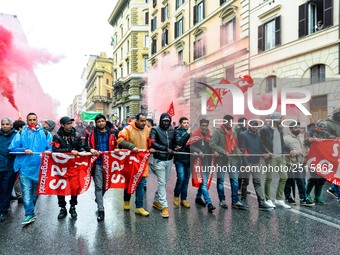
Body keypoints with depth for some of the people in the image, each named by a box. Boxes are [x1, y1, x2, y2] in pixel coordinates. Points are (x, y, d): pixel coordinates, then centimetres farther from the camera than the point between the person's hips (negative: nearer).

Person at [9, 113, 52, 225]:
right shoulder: (21, 134, 6)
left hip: (39, 167, 1)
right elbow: (12, 148, 1)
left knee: (35, 190, 13)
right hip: (25, 166, -1)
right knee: (26, 190, -8)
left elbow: (51, 147, 3)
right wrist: (24, 150, -17)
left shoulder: (45, 133, 6)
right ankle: (30, 214, -2)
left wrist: (48, 151, -19)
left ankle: (29, 210, 33)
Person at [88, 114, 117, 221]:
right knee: (98, 186, -3)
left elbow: (115, 145, 16)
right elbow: (87, 145, 3)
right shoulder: (92, 133, 3)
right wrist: (91, 150, -18)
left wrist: (115, 150, -4)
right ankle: (101, 210, 3)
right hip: (97, 163, -2)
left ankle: (98, 199, 45)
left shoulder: (111, 133, 9)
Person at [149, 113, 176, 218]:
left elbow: (174, 142, 17)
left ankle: (156, 201, 29)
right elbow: (152, 143, -17)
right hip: (159, 159, -5)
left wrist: (173, 149, -4)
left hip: (169, 159, 5)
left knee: (164, 182, 13)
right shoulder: (155, 129, -5)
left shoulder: (172, 130, 8)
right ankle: (164, 206, -2)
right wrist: (166, 148, -20)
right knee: (161, 183, -6)